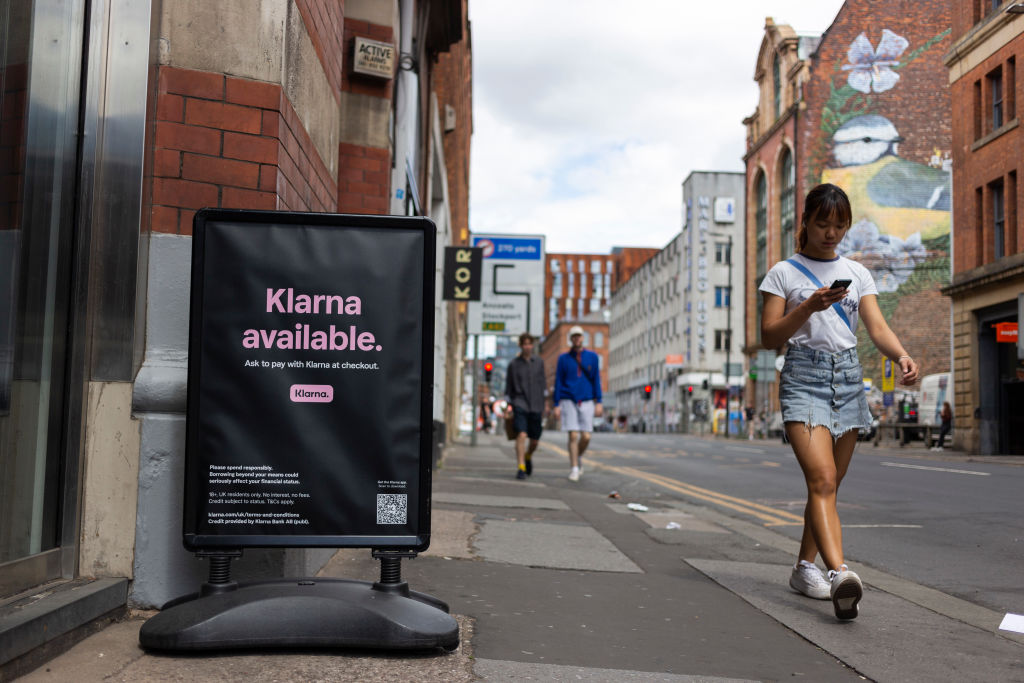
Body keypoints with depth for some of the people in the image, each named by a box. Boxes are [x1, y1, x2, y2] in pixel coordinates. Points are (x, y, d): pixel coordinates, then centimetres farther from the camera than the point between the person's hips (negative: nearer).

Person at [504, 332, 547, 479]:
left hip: (535, 406, 3)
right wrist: (508, 407, 2)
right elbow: (508, 387, 6)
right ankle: (521, 468, -16)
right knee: (521, 435, -19)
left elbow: (542, 383, 14)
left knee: (535, 440, 8)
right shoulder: (514, 364, 1)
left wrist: (543, 407, 13)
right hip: (520, 404, -3)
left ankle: (528, 456, 40)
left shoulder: (539, 362, 7)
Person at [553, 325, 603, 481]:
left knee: (586, 437, -4)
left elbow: (596, 380, 7)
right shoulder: (563, 358, 4)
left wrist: (599, 402, -1)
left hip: (587, 402, 1)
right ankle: (574, 469, 1)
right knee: (573, 436, -8)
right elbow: (558, 382, 4)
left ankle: (577, 459, 25)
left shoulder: (593, 357, 7)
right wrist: (556, 405, -2)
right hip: (568, 401, -1)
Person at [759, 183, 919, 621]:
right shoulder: (784, 273, 4)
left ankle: (805, 568, 21)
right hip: (804, 376, -4)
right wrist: (808, 307, -17)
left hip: (849, 379, 5)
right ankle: (839, 574, -33)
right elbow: (769, 338, -2)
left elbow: (877, 327, 3)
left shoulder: (857, 273, 14)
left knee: (829, 483, 8)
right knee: (822, 479, -20)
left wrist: (902, 355, -17)